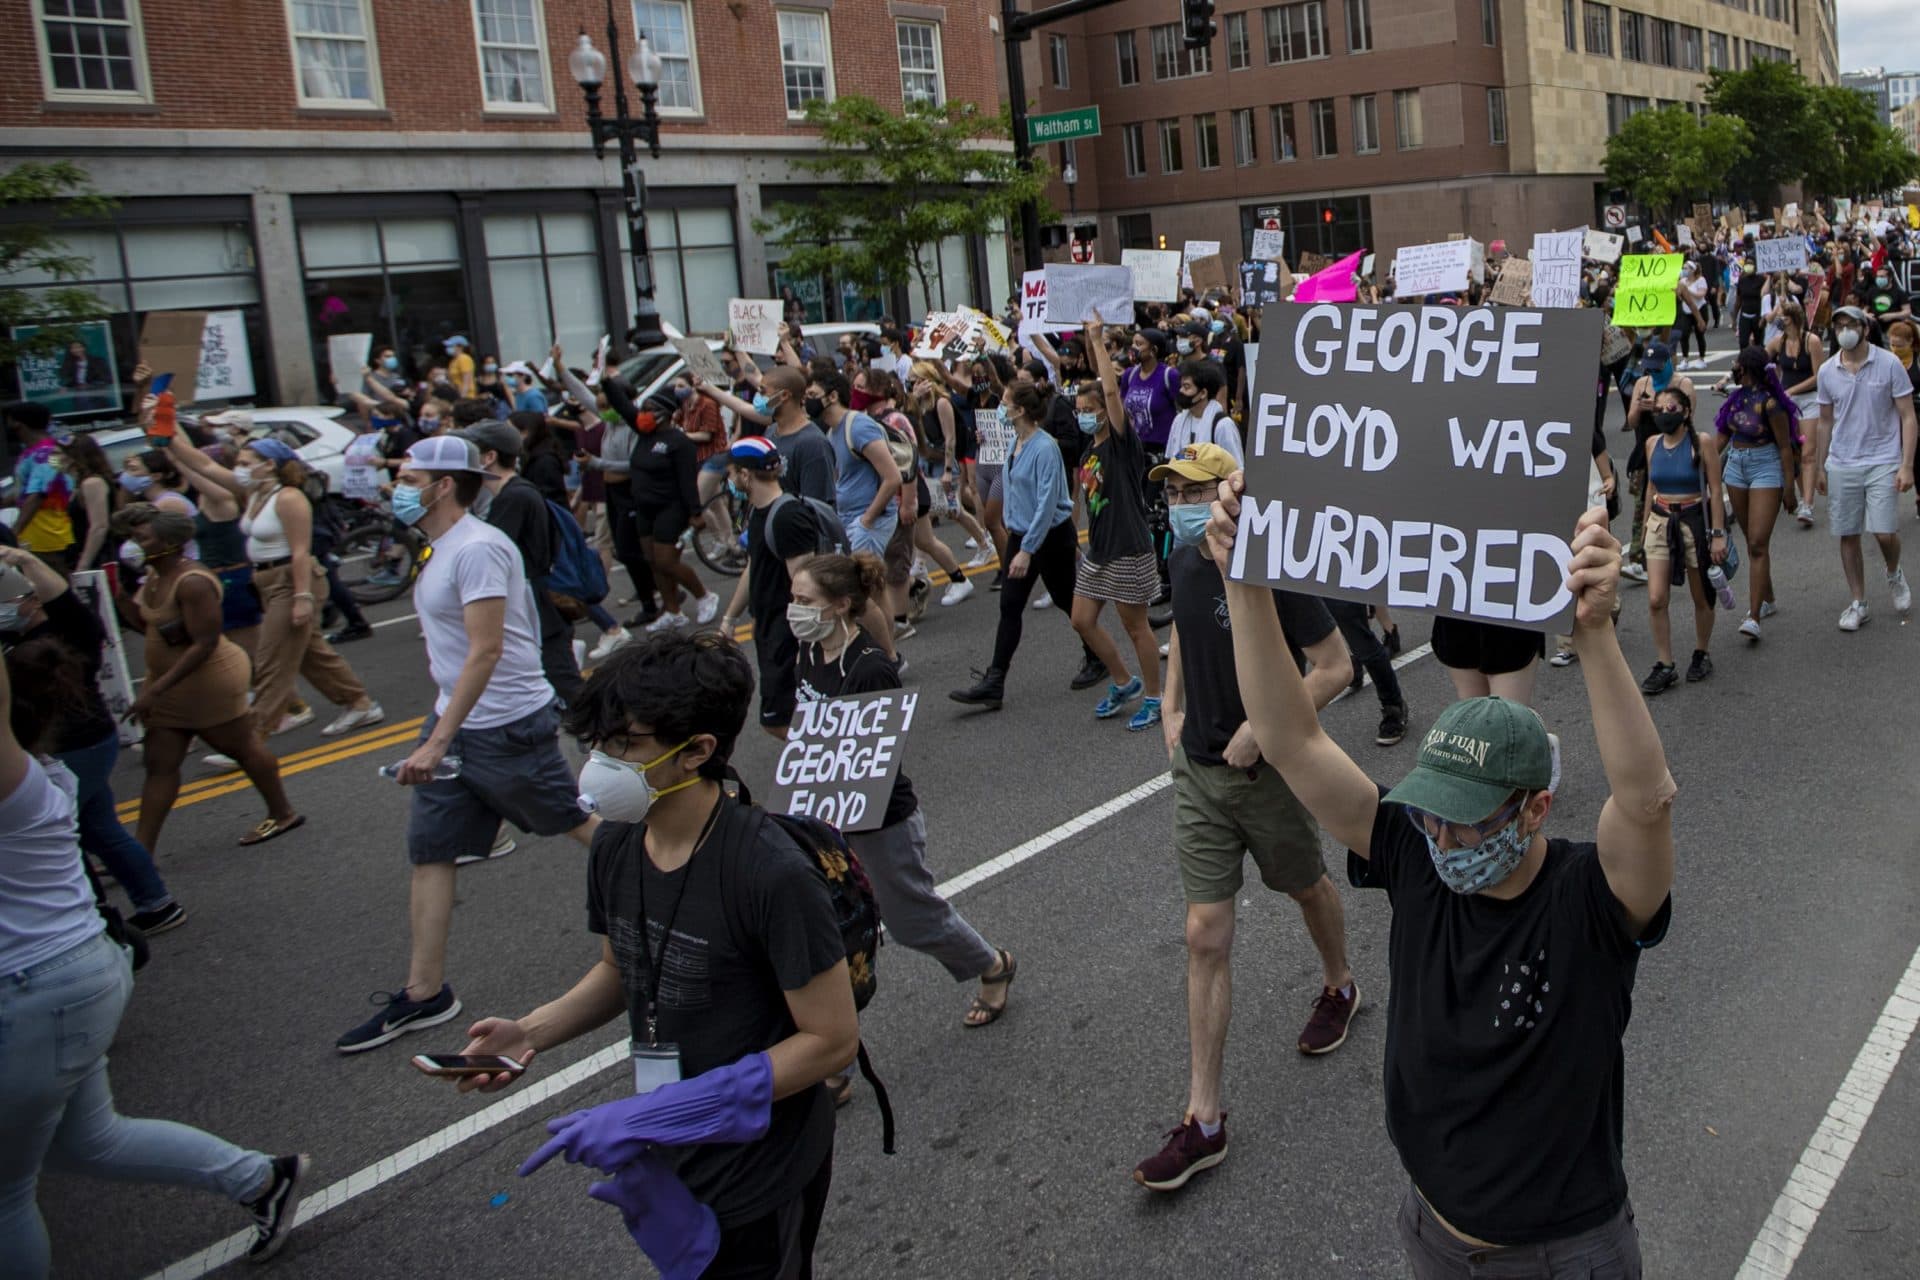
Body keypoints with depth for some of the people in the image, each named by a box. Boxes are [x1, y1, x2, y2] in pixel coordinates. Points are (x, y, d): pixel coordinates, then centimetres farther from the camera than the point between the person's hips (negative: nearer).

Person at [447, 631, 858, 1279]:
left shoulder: (772, 873, -29)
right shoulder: (616, 846, -6)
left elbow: (832, 1038, -23)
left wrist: (660, 1112, -25)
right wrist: (532, 1031, -8)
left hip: (758, 1175, -7)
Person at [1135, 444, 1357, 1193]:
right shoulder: (1183, 561, 1)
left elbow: (1335, 668, -17)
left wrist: (1260, 731, -21)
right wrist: (1172, 708, 9)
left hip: (1269, 768, -5)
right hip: (1199, 769, 5)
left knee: (1308, 889, 22)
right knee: (1206, 934, 0)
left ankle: (1339, 988, 56)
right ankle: (1203, 1120, 3)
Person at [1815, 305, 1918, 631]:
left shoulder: (1889, 364, -5)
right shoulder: (1827, 371, 4)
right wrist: (1819, 467, 11)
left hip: (1882, 462, -3)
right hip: (1841, 466, 3)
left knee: (1884, 532, -10)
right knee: (1847, 537, 5)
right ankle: (1859, 604, 17)